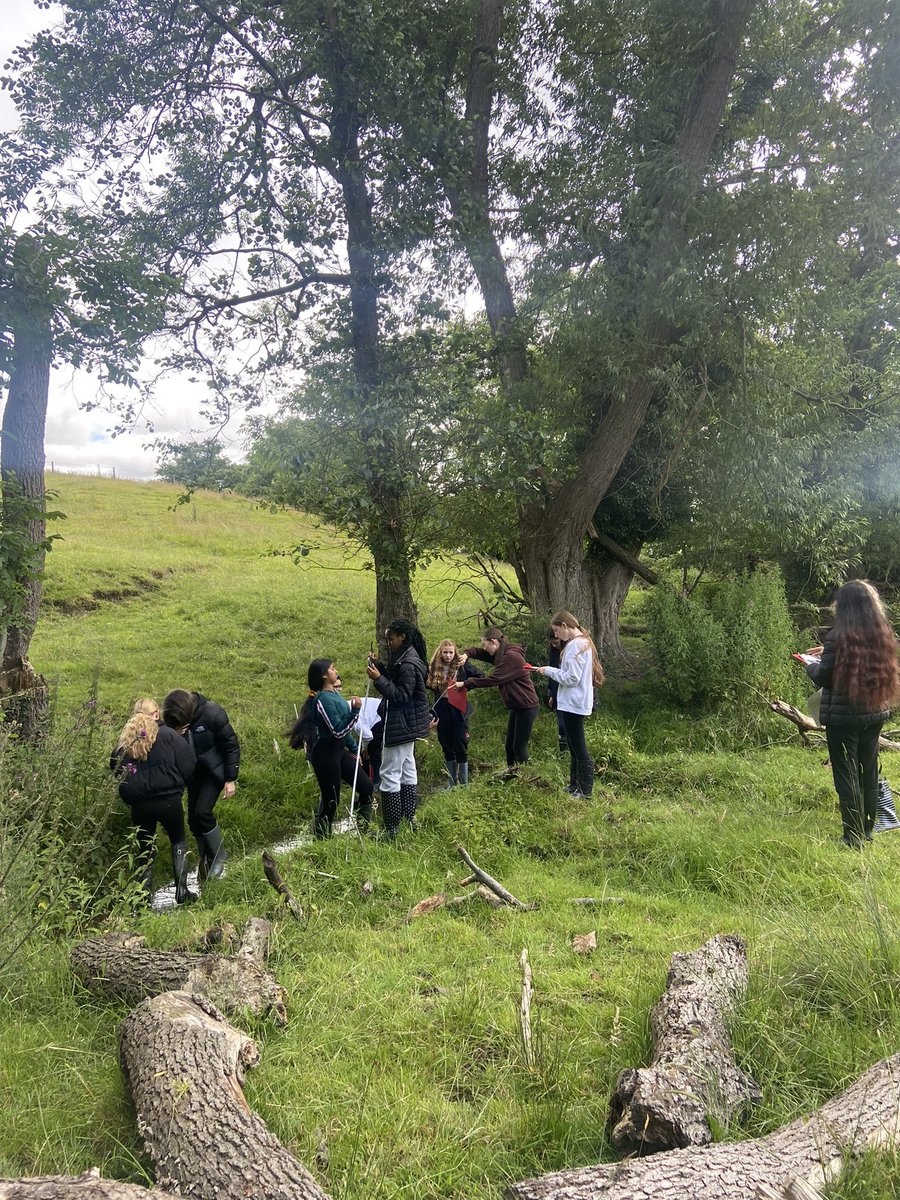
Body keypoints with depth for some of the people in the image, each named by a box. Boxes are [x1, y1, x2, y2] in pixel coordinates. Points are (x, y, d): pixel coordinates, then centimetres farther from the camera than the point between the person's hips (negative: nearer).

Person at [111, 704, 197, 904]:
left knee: (146, 849, 18)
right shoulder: (168, 735, -6)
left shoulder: (125, 740, 5)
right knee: (178, 842, 17)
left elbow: (115, 767, 10)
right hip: (168, 799, -3)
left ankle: (144, 895, 15)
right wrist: (178, 785, 10)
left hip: (139, 803, 3)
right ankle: (181, 890, 7)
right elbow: (189, 764, -8)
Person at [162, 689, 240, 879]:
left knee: (202, 812, -16)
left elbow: (231, 746, -16)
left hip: (214, 770, -6)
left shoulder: (213, 714, -24)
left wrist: (231, 779, -15)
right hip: (194, 772, 6)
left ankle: (219, 857, 4)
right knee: (193, 818, 5)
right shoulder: (177, 719, -8)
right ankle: (206, 859, 24)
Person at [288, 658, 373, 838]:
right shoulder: (323, 699, -20)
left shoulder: (335, 693, 8)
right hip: (326, 754, -9)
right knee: (331, 800, -1)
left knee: (366, 786, 12)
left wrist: (353, 748, 22)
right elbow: (338, 731, -24)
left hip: (339, 751, 10)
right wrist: (355, 710, -27)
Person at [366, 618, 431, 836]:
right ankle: (409, 817, 28)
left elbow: (401, 695, -24)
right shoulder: (405, 658, 10)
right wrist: (378, 667, 2)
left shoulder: (407, 664, -22)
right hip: (407, 724, 11)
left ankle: (391, 827, -3)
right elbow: (395, 683, 13)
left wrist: (378, 679, -26)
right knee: (407, 769, 17)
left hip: (400, 726, -11)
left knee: (390, 774, -7)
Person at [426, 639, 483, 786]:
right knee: (447, 748, 11)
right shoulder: (434, 668, 4)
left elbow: (481, 676, -5)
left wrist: (466, 684, -13)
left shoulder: (462, 666, -5)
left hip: (459, 711, -3)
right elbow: (429, 686, 12)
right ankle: (452, 784, 23)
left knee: (461, 747, 0)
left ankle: (464, 784, 11)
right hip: (442, 713, 3)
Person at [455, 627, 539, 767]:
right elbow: (478, 651, 12)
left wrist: (465, 684, -21)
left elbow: (493, 679, -24)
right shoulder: (500, 654, 10)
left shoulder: (511, 656, -20)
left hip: (526, 707, -10)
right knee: (510, 746, 12)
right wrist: (467, 654, -12)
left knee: (519, 747, -6)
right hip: (516, 706, 10)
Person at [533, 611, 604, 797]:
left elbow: (572, 678, -20)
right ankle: (574, 787, 27)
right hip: (574, 703, 11)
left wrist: (549, 671, -10)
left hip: (573, 704, -11)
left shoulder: (575, 645, -18)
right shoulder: (583, 642, 13)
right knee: (574, 747, 18)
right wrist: (553, 671, 8)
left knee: (579, 748, -4)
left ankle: (585, 791, 3)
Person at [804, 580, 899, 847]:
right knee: (868, 773, 17)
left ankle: (853, 838, 7)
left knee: (847, 776, 3)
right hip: (875, 713, 6)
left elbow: (823, 678, -13)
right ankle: (867, 832, 28)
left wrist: (811, 664, 7)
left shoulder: (838, 637, -17)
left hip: (843, 715, -6)